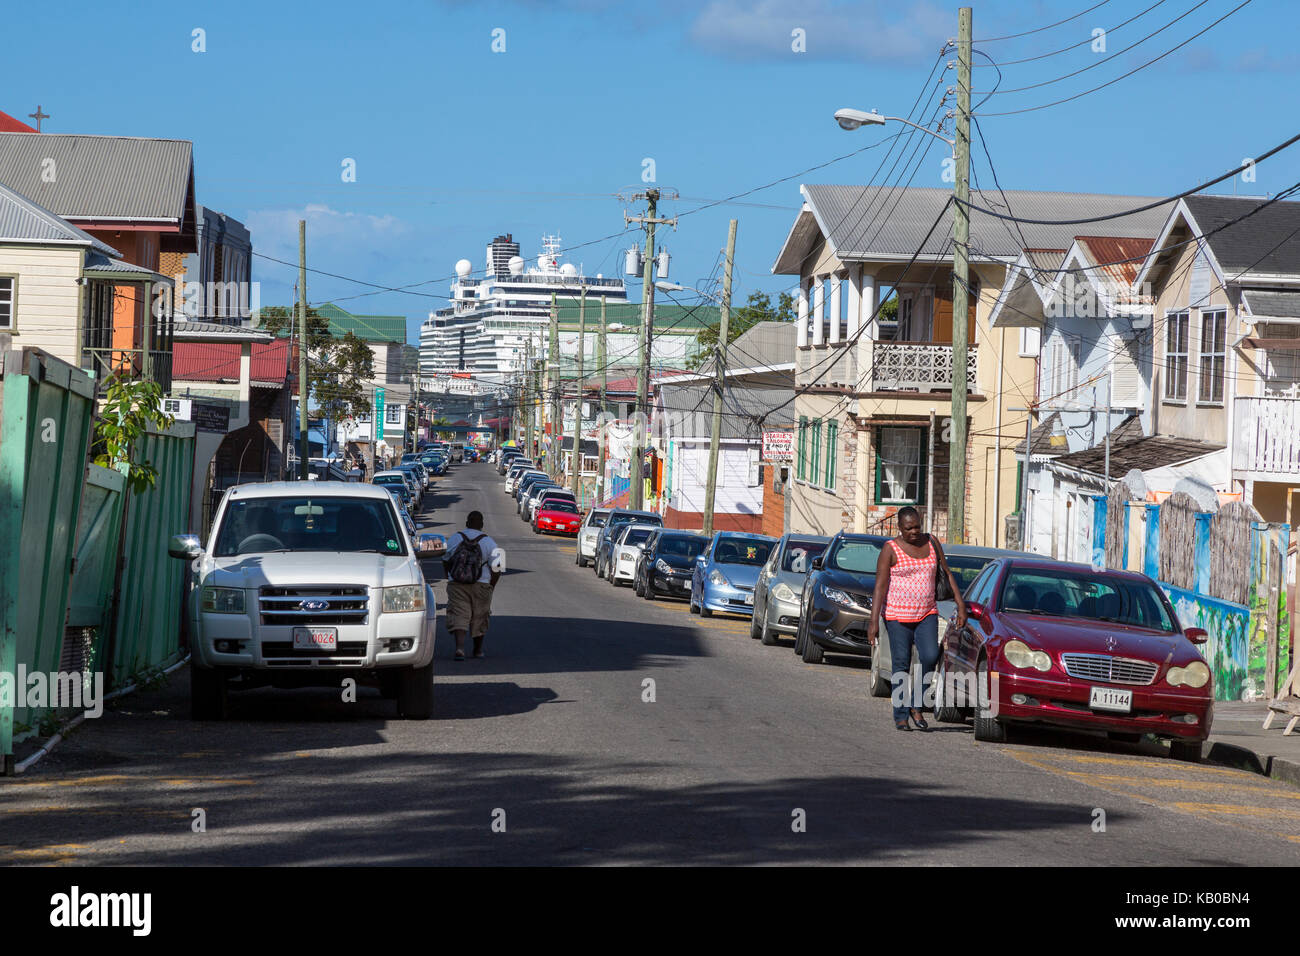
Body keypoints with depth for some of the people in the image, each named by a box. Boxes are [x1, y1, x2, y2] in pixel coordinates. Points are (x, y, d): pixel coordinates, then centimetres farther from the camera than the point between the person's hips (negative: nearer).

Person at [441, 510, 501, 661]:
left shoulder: (454, 538, 2)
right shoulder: (488, 542, -3)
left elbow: (445, 562, 11)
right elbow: (496, 569, -5)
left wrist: (450, 578, 25)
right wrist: (491, 586, 9)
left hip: (457, 585, 0)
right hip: (481, 586, 0)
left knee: (458, 616, -3)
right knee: (479, 618, 15)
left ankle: (460, 647, -24)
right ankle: (478, 650, 28)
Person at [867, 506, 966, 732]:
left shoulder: (931, 542, 6)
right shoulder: (890, 550, -7)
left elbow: (947, 574, 13)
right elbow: (880, 586, -11)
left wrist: (960, 605, 6)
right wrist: (874, 621, -18)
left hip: (926, 614, 3)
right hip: (897, 614, -3)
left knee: (930, 656, -15)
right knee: (902, 664, -2)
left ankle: (916, 706, 1)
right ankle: (901, 716, 7)